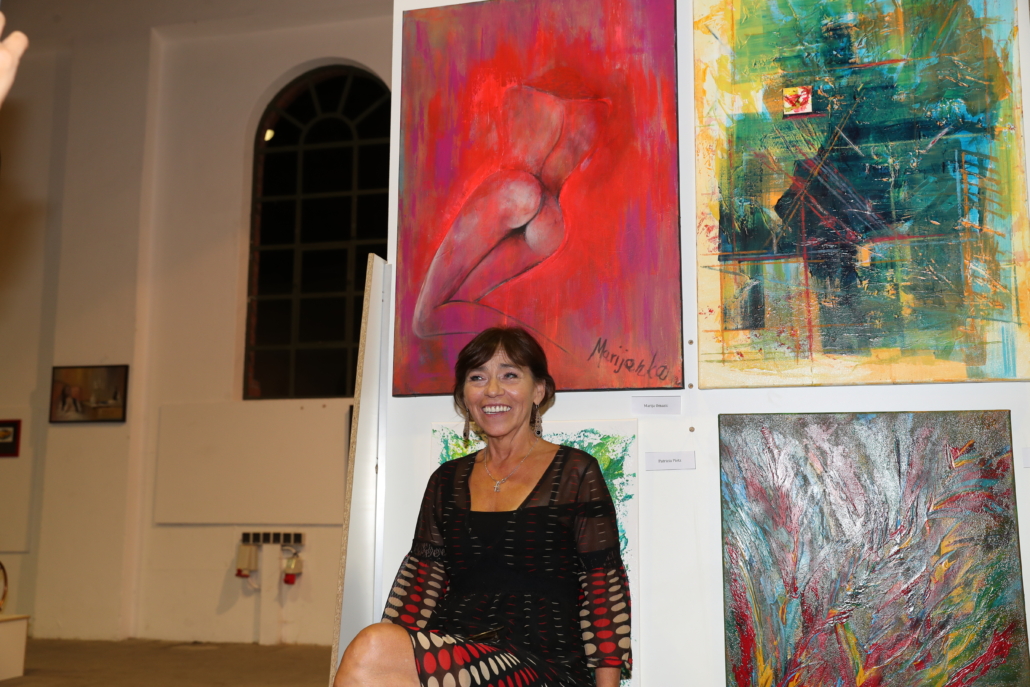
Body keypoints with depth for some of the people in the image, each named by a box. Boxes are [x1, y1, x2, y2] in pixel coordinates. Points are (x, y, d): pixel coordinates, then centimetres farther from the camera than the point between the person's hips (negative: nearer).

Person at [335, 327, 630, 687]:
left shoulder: (576, 473, 4)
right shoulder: (447, 481, 16)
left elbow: (603, 592, 0)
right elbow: (421, 582, 10)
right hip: (451, 654, 4)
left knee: (372, 649, -28)